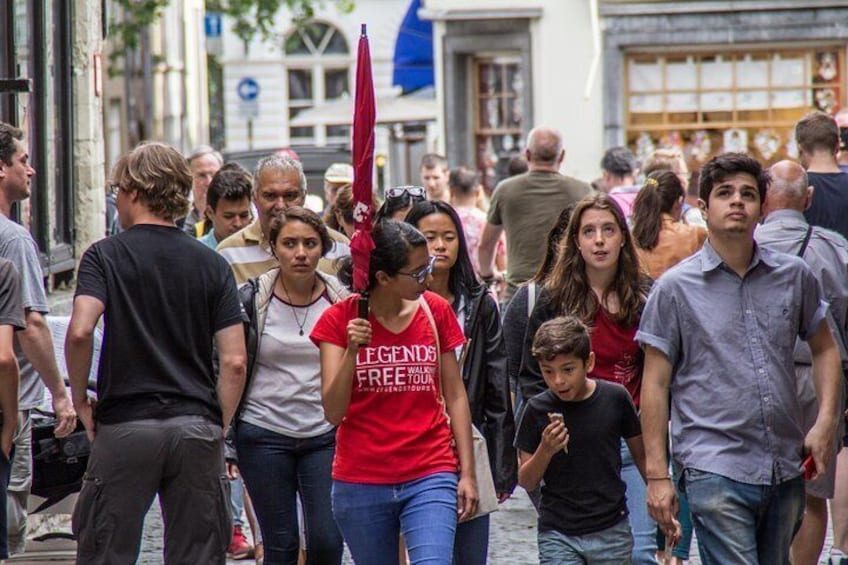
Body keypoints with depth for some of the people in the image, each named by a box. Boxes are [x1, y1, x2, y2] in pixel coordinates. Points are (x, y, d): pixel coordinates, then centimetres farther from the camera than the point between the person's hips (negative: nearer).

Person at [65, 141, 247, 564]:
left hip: (124, 425, -2)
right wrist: (218, 427, 9)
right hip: (197, 426, 2)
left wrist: (80, 399, -2)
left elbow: (80, 331, -16)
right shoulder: (211, 264, 6)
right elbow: (234, 361, 0)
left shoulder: (105, 256, -1)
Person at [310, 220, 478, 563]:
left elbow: (455, 396, 9)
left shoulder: (436, 311, 3)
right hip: (360, 483, 0)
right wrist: (352, 352, -22)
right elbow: (333, 412, -8)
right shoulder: (340, 320, -3)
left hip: (430, 477, 0)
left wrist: (467, 472, 5)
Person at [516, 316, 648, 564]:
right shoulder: (537, 410, -5)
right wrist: (546, 450, -18)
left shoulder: (615, 398, -4)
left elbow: (641, 455, 9)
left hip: (611, 533, 1)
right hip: (558, 535, -1)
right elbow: (526, 481, 0)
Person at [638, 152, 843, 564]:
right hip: (714, 469, -4)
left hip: (785, 469, 4)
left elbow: (824, 349, 21)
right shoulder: (676, 287, -1)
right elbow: (655, 383, 1)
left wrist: (825, 422, 6)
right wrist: (657, 473, -4)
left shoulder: (795, 276, 8)